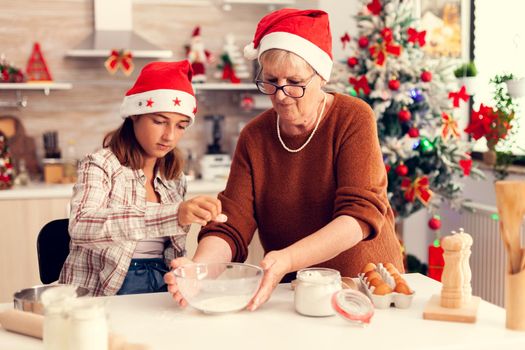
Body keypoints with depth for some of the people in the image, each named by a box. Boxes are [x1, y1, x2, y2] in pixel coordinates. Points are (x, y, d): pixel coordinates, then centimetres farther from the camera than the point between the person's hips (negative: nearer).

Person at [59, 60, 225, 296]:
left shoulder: (175, 179, 12)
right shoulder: (100, 165, -6)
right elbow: (80, 226, -27)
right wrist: (172, 215, -35)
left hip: (162, 286, 7)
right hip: (104, 292, -6)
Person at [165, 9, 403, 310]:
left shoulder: (353, 119, -10)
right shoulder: (254, 137, -1)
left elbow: (361, 213, -19)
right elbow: (232, 225, -8)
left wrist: (288, 260, -32)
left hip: (367, 284, -4)